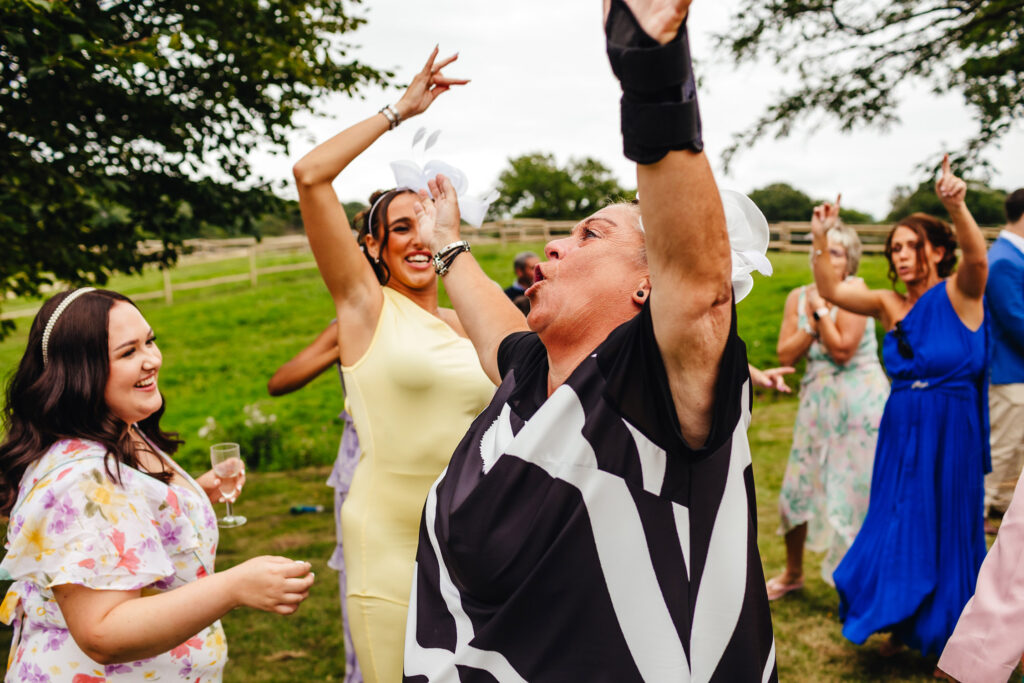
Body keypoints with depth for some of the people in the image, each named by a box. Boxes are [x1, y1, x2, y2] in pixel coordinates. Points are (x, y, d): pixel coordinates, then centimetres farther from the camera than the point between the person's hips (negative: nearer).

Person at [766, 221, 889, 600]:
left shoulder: (854, 289, -9)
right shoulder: (799, 296, 7)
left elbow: (842, 349, -17)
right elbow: (786, 354, -1)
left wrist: (820, 309, -11)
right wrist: (812, 322, -11)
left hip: (860, 400, -5)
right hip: (817, 400, 5)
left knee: (861, 490, 0)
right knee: (797, 487, 10)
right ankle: (793, 573, 31)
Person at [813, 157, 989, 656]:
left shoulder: (959, 294, -7)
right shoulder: (891, 305, 6)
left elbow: (976, 255, -27)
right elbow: (831, 290, 2)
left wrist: (956, 207, -46)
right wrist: (820, 239, -13)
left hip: (950, 432, -4)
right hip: (900, 431, 5)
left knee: (943, 533, 5)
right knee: (897, 527, 11)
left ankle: (945, 638, 24)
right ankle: (900, 627, 29)